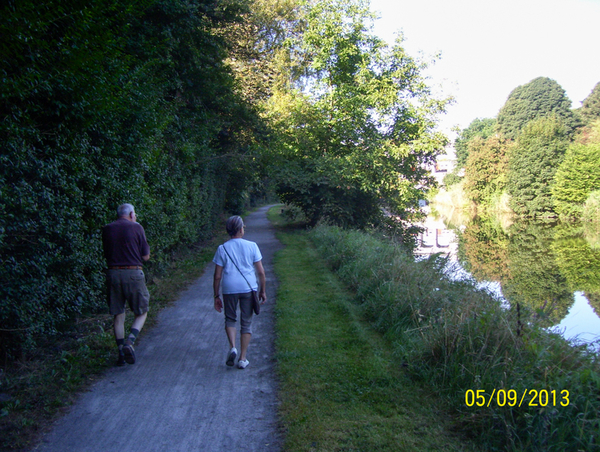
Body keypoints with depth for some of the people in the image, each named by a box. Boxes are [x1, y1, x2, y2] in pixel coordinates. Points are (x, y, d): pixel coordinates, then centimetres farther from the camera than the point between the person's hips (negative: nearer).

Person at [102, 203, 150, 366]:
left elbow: (106, 253, 15)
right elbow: (145, 256, -2)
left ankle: (121, 352, 15)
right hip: (133, 273, -3)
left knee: (118, 315, 12)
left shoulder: (107, 229, 7)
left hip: (113, 273, 4)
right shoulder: (136, 228, -3)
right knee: (141, 312, 10)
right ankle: (129, 342, -11)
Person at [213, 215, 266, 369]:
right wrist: (262, 290, 11)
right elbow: (261, 272, 1)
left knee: (230, 319, 20)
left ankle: (232, 347, -2)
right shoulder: (252, 246, 0)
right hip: (249, 288, 0)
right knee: (246, 323, 10)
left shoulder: (222, 249, 0)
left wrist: (216, 296, 8)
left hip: (229, 289, 0)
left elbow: (217, 276, 0)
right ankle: (243, 359, 13)